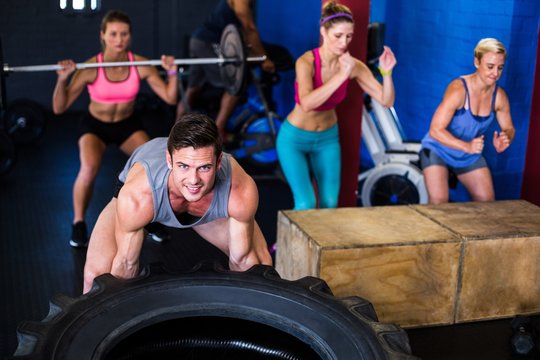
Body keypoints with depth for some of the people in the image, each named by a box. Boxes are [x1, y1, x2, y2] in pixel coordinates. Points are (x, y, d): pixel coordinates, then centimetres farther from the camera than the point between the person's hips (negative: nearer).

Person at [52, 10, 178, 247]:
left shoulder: (141, 64, -20)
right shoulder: (90, 68, -25)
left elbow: (170, 98, -15)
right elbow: (59, 108, -24)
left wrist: (172, 72, -29)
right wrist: (62, 79, -38)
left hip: (128, 124, 2)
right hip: (95, 125, -2)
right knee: (89, 168, -32)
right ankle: (78, 223, -8)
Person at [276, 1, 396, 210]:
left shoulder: (353, 65, -15)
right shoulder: (307, 62, -27)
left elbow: (386, 101, -16)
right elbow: (306, 103, -45)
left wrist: (386, 73, -34)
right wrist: (341, 75, -47)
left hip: (328, 138, 4)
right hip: (295, 138, -4)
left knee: (330, 203, 6)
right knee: (306, 204, -11)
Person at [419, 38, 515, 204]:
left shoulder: (499, 96, -10)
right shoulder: (458, 89, -27)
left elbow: (509, 128, 3)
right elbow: (435, 130, -29)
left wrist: (505, 140, -22)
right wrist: (466, 146, -41)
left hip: (470, 156, 6)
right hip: (438, 151, -6)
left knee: (487, 202, 6)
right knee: (438, 203, -17)